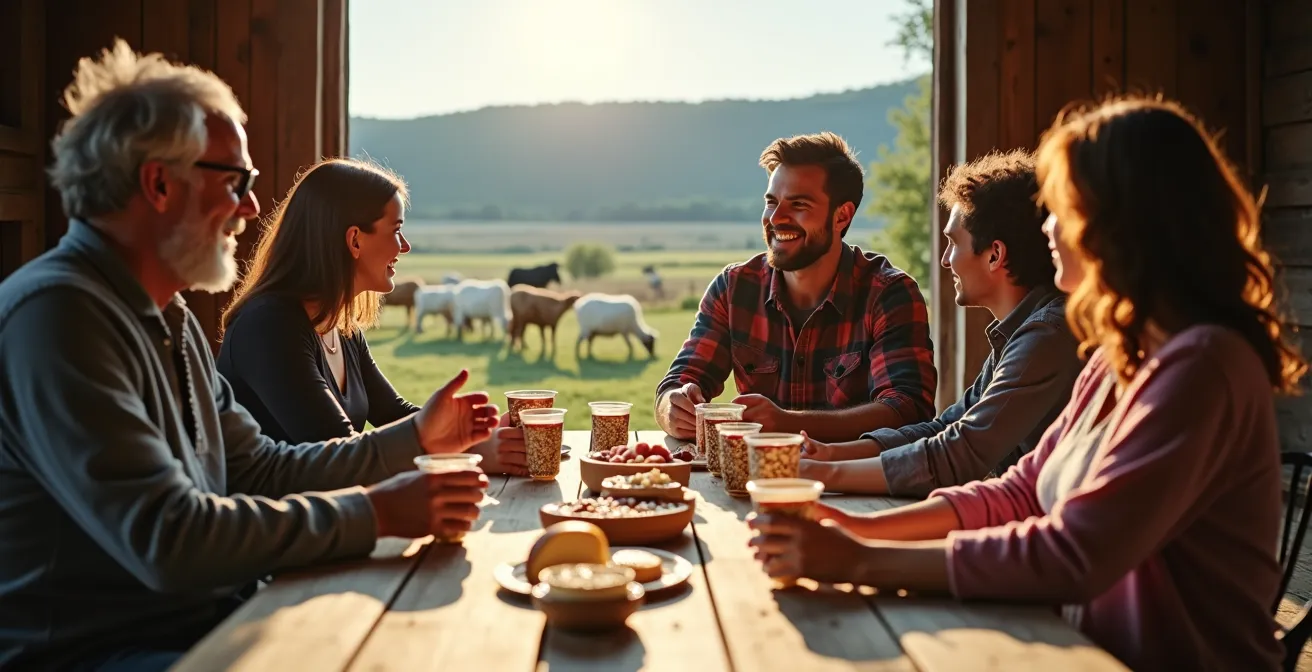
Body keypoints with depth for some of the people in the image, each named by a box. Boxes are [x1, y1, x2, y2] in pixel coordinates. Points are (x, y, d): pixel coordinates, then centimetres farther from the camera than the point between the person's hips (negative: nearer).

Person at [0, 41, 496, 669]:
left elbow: (261, 469, 16)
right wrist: (373, 512, -20)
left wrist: (414, 437, 13)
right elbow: (168, 540, -27)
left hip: (210, 617, 9)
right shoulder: (58, 312, -20)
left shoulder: (169, 317, 13)